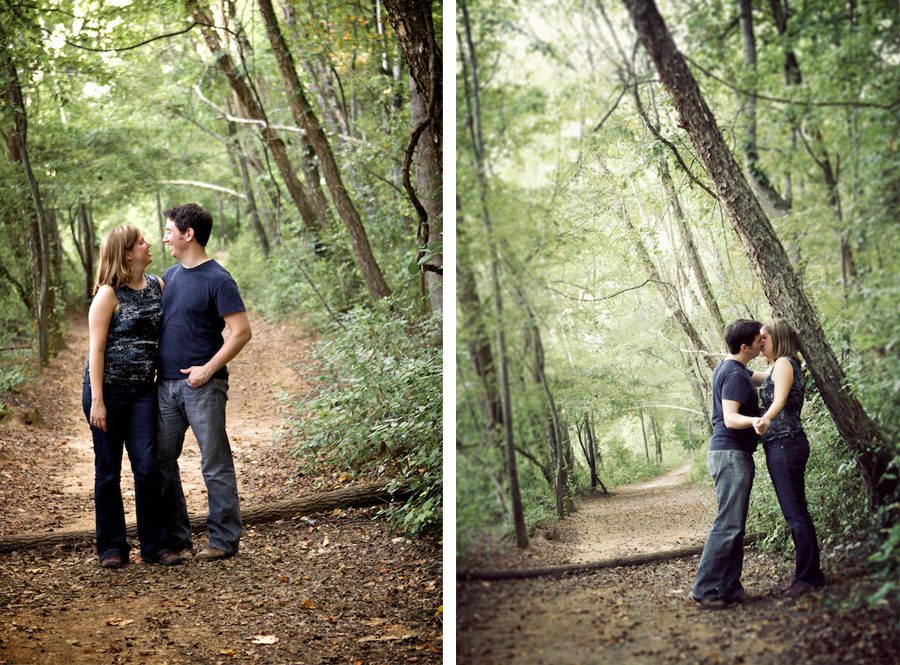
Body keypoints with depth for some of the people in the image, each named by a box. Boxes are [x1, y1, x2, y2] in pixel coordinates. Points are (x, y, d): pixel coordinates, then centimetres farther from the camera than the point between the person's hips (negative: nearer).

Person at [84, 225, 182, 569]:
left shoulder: (157, 285, 7)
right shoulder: (108, 294, -9)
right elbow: (96, 349, -10)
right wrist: (97, 401, -14)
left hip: (144, 390, 4)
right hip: (108, 388, -4)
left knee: (148, 467, -1)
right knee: (108, 470, 5)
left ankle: (154, 544, 9)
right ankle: (112, 547, 15)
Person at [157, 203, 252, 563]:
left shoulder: (217, 280, -9)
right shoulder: (170, 275, 13)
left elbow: (241, 332, -14)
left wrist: (208, 369, -17)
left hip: (202, 385, -8)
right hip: (166, 384, 8)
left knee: (215, 464, -1)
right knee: (162, 462, 10)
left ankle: (224, 539, 7)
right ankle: (176, 537, 20)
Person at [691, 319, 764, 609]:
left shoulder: (725, 368, 16)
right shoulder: (735, 375, -15)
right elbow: (730, 418, -26)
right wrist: (754, 421, -45)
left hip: (727, 454, 10)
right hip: (732, 454, -10)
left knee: (734, 525, 9)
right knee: (728, 524, -12)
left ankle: (729, 589, 10)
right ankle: (705, 590, -12)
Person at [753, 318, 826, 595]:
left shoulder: (784, 363, -10)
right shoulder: (777, 368, 19)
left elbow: (779, 400, -29)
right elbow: (756, 377, 39)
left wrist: (765, 419, -48)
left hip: (785, 444, -10)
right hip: (784, 446, 10)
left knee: (795, 513, -7)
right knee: (796, 512, 12)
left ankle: (807, 576, -4)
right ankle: (809, 574, 18)